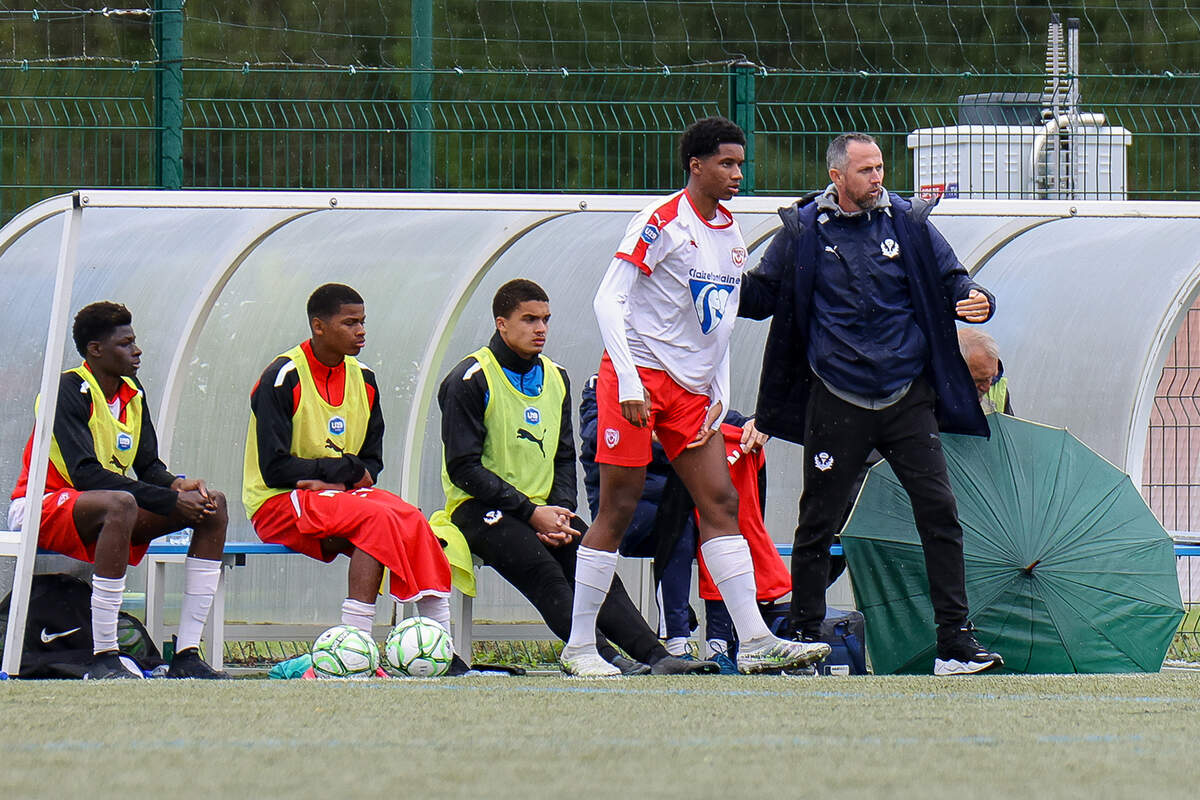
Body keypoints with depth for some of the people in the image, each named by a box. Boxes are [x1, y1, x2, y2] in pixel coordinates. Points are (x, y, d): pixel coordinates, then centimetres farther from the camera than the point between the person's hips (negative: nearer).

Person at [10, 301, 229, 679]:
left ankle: (187, 655, -13)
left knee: (214, 504, -6)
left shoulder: (133, 396, 10)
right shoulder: (70, 391, -16)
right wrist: (171, 500, -28)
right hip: (40, 507, -8)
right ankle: (103, 658, -40)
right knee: (120, 504, -41)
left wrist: (179, 486, -17)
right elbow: (86, 473, -27)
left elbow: (149, 467, 8)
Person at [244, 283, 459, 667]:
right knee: (377, 517, -31)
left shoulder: (363, 380, 11)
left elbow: (371, 462, 11)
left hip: (339, 497, 6)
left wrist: (339, 482, -11)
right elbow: (275, 469, -15)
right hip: (277, 505, -6)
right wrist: (346, 470, -14)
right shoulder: (283, 379, -10)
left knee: (411, 521, -23)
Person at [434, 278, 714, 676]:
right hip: (480, 509, -5)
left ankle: (652, 655, -38)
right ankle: (604, 655, -47)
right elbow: (464, 467, -11)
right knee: (540, 567, -32)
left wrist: (559, 511, -3)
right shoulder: (470, 381, -5)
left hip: (543, 508, 5)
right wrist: (532, 513, -16)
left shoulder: (556, 378, 16)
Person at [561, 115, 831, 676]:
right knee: (617, 510, -6)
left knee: (721, 504, -2)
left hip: (690, 389, 7)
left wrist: (720, 393, 11)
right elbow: (609, 301, -13)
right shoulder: (661, 222, -9)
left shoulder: (730, 234, 14)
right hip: (639, 377, -7)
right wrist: (630, 381, -20)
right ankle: (578, 646, 0)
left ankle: (755, 642, -7)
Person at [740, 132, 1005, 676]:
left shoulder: (906, 222, 6)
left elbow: (949, 279, 12)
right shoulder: (804, 232, 3)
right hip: (836, 402, -1)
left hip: (907, 400, 1)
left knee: (938, 510, -7)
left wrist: (975, 300, -11)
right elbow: (762, 295, 8)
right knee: (818, 525, 3)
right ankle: (804, 640, 15)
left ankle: (955, 644, -5)